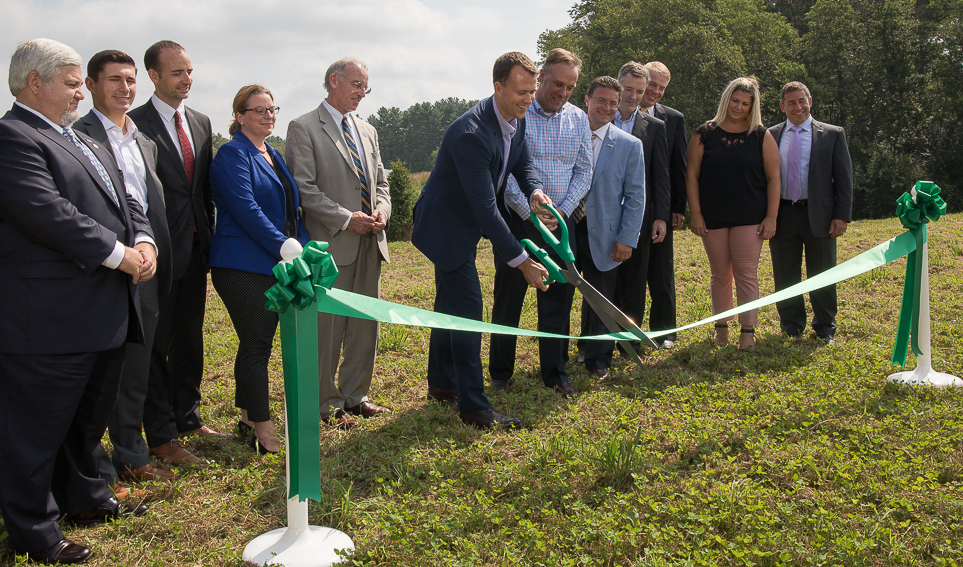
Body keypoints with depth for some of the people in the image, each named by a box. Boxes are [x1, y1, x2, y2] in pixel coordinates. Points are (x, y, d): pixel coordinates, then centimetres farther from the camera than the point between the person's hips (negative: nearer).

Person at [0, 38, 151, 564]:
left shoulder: (88, 143, 19)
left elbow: (124, 200, 19)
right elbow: (47, 212, -23)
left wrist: (144, 241, -2)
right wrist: (118, 255, -18)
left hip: (104, 314, 10)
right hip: (48, 319, -10)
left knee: (89, 416, 23)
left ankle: (84, 497, 40)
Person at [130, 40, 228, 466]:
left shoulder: (201, 123, 12)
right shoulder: (136, 124, -11)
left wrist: (209, 237, 11)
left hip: (195, 247, 7)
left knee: (190, 338, 16)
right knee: (156, 343, 3)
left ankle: (188, 417, 30)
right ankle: (161, 436, 12)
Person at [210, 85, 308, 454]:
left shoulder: (273, 156, 18)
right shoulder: (233, 154, -9)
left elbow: (291, 209, 21)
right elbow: (246, 210, -18)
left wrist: (303, 246, 5)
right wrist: (286, 247, -21)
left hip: (277, 265, 8)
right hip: (243, 266, -8)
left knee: (256, 343, 13)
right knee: (256, 345, -6)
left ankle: (248, 419, 24)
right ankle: (264, 432, -2)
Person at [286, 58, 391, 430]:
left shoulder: (367, 131, 18)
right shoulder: (304, 128, -4)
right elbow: (303, 187, -11)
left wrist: (381, 210, -1)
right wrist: (347, 219, -15)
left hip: (370, 243, 7)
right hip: (331, 243, -7)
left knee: (366, 323, 11)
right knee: (328, 326, -1)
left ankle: (354, 395, 24)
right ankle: (327, 403, 11)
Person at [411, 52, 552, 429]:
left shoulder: (516, 119, -6)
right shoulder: (471, 134, -34)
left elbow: (523, 162, 10)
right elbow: (485, 208, -33)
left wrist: (533, 191, -15)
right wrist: (522, 261, -30)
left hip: (464, 226, 10)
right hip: (445, 226, -10)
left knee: (450, 304, 20)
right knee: (467, 308, -10)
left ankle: (441, 384, 36)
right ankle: (474, 406, -3)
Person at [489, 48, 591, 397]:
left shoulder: (578, 119, 7)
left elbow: (584, 171, 8)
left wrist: (562, 212, -3)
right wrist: (531, 213, -13)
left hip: (560, 220, 4)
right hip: (518, 218, -4)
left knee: (558, 297, 6)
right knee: (508, 296, 3)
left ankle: (554, 373, 18)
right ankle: (500, 373, 17)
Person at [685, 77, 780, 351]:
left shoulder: (762, 136, 4)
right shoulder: (705, 134, 3)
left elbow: (773, 178, 2)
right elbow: (692, 175, 2)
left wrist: (771, 217, -4)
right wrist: (695, 213, -4)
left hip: (750, 217, -1)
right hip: (713, 217, 1)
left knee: (746, 274, -3)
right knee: (719, 275, 8)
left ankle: (748, 332, 1)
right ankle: (721, 328, 19)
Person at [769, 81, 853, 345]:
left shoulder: (832, 135, 3)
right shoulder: (770, 136, 7)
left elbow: (844, 178, 1)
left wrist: (842, 216, -7)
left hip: (819, 215, -1)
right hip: (782, 216, 1)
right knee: (785, 276, 8)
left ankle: (825, 329, 24)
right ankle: (791, 328, 23)